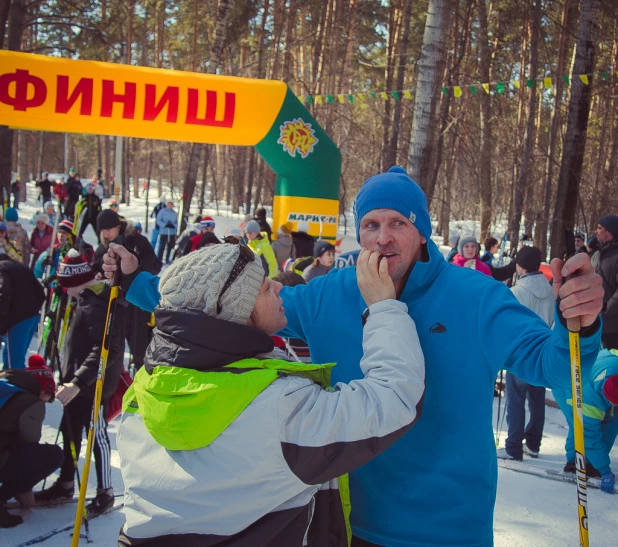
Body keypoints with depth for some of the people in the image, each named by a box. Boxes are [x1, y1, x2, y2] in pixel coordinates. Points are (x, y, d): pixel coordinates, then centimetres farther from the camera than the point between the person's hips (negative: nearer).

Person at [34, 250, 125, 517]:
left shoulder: (96, 305, -23)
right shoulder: (91, 298, 9)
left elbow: (105, 350, -31)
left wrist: (78, 382, -35)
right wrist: (72, 380, 18)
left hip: (93, 385, -10)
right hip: (78, 381, 10)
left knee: (97, 435, 1)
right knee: (70, 432, 18)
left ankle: (105, 493, 15)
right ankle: (65, 485, 32)